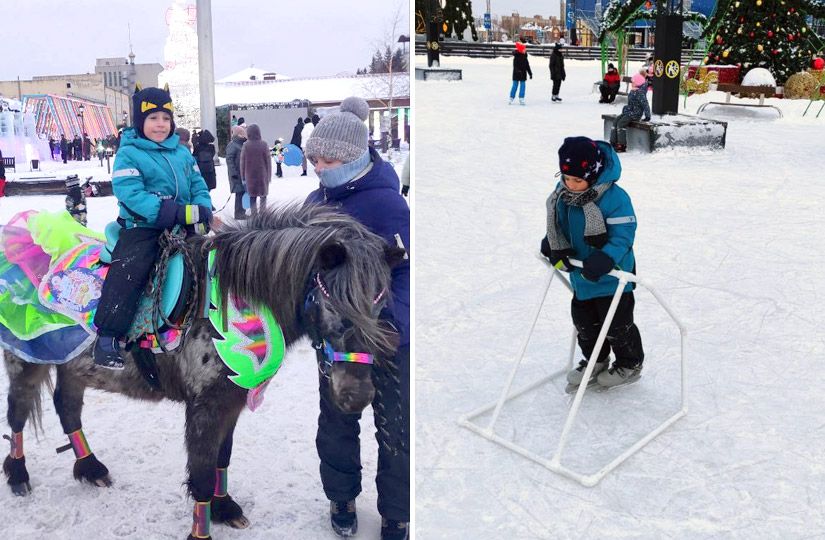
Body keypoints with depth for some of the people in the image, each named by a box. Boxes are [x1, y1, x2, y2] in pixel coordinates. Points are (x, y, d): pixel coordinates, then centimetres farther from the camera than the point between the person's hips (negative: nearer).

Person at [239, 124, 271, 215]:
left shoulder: (246, 145, -7)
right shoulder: (264, 145, -8)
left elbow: (242, 162, -2)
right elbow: (268, 161, -4)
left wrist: (243, 176, 8)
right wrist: (269, 175, 5)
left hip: (250, 176, 0)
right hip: (262, 175, 0)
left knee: (252, 197, 9)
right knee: (263, 195, 12)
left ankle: (254, 214, 9)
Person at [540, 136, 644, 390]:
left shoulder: (614, 197, -26)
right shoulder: (563, 194, -6)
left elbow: (623, 235, -24)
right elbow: (559, 226, 10)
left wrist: (605, 259, -37)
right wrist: (554, 246, -7)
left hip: (612, 276, -6)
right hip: (581, 274, 7)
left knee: (617, 323, 8)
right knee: (584, 322, 19)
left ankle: (630, 364, 32)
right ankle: (595, 360, 41)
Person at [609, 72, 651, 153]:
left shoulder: (640, 93, -16)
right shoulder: (632, 92, 13)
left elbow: (645, 104, -19)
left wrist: (647, 116, -21)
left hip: (635, 114, -9)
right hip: (628, 112, 9)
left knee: (621, 123, -24)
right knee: (615, 121, -4)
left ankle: (622, 146, -22)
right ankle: (613, 142, -4)